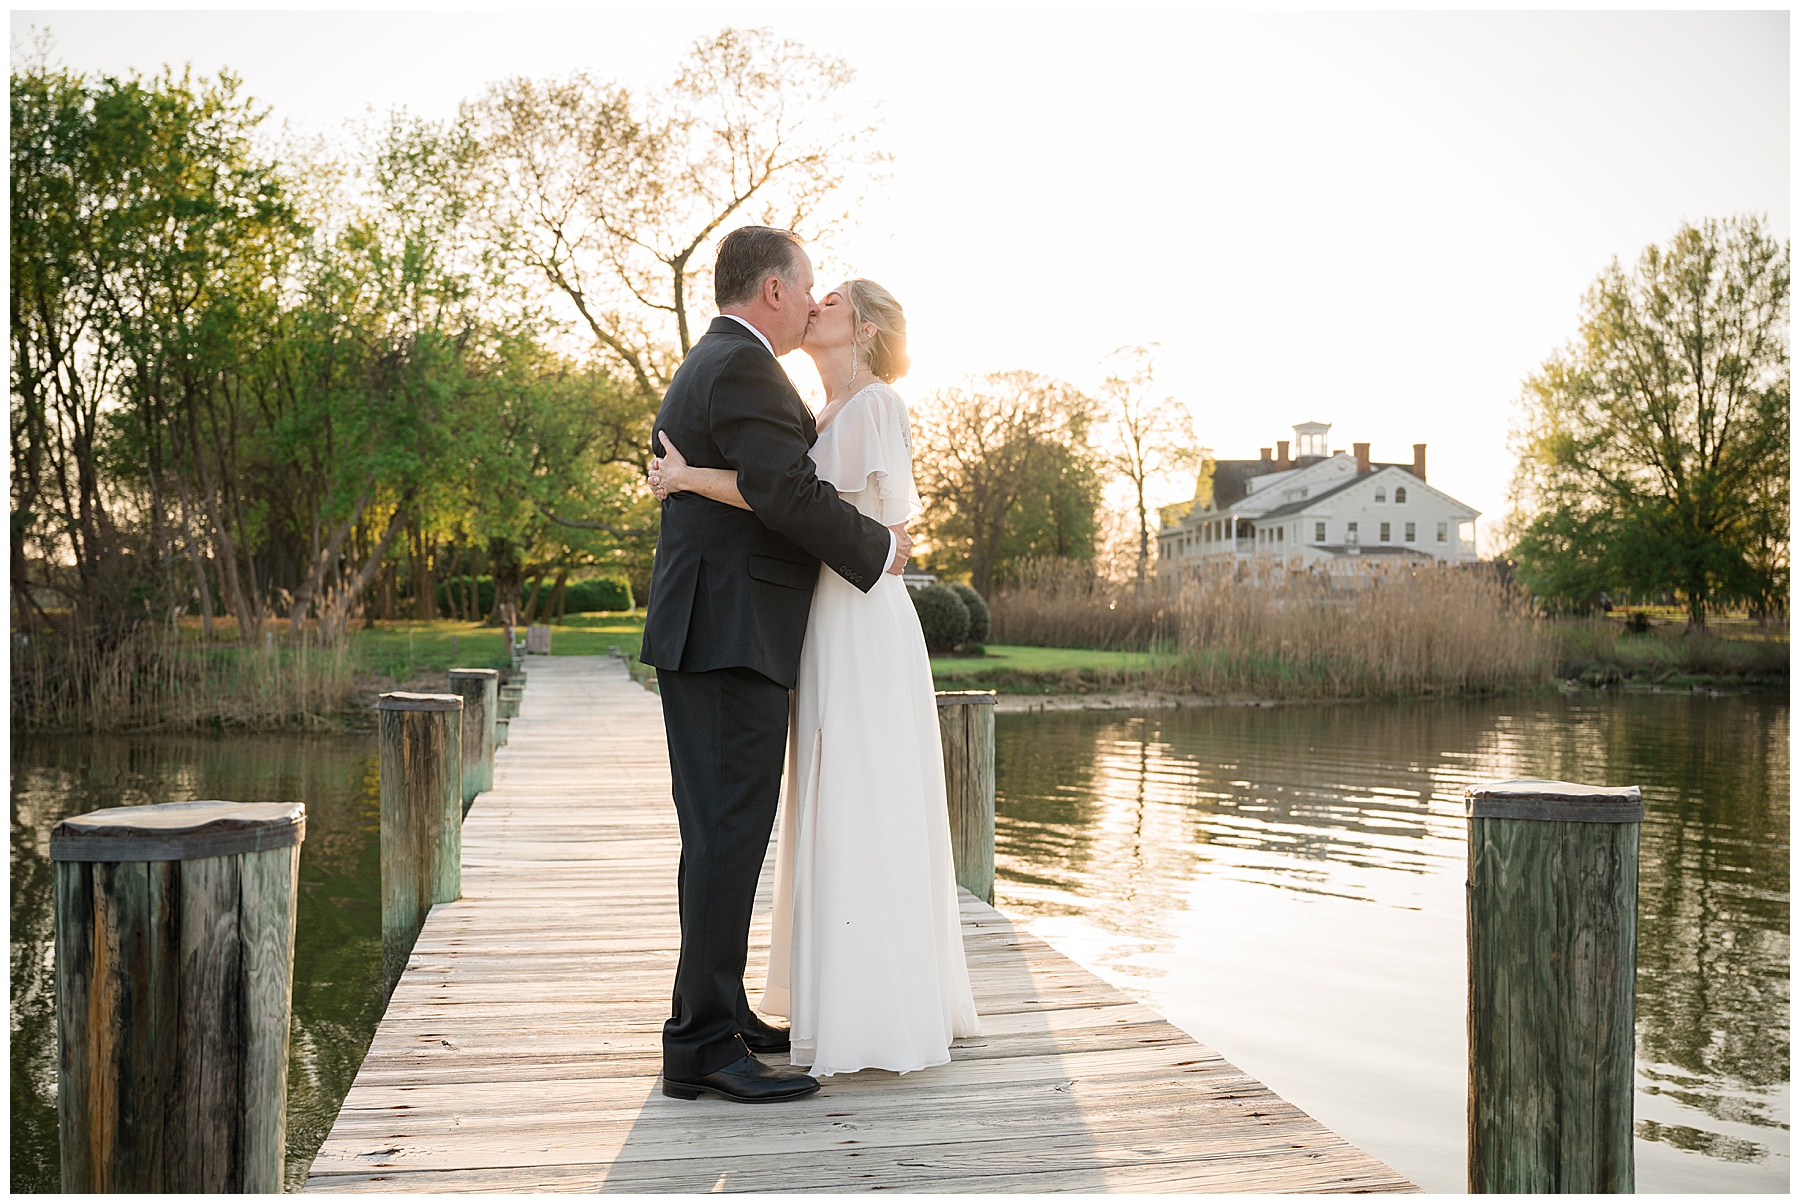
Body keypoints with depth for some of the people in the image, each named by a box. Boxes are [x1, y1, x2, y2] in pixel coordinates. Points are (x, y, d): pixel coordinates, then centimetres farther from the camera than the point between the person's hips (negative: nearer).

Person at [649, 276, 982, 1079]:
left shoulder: (873, 402, -8)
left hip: (861, 625, -9)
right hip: (829, 626, 9)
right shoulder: (825, 416, 20)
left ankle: (877, 1021, 0)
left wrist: (689, 478, -17)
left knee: (862, 815, -7)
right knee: (838, 815, 12)